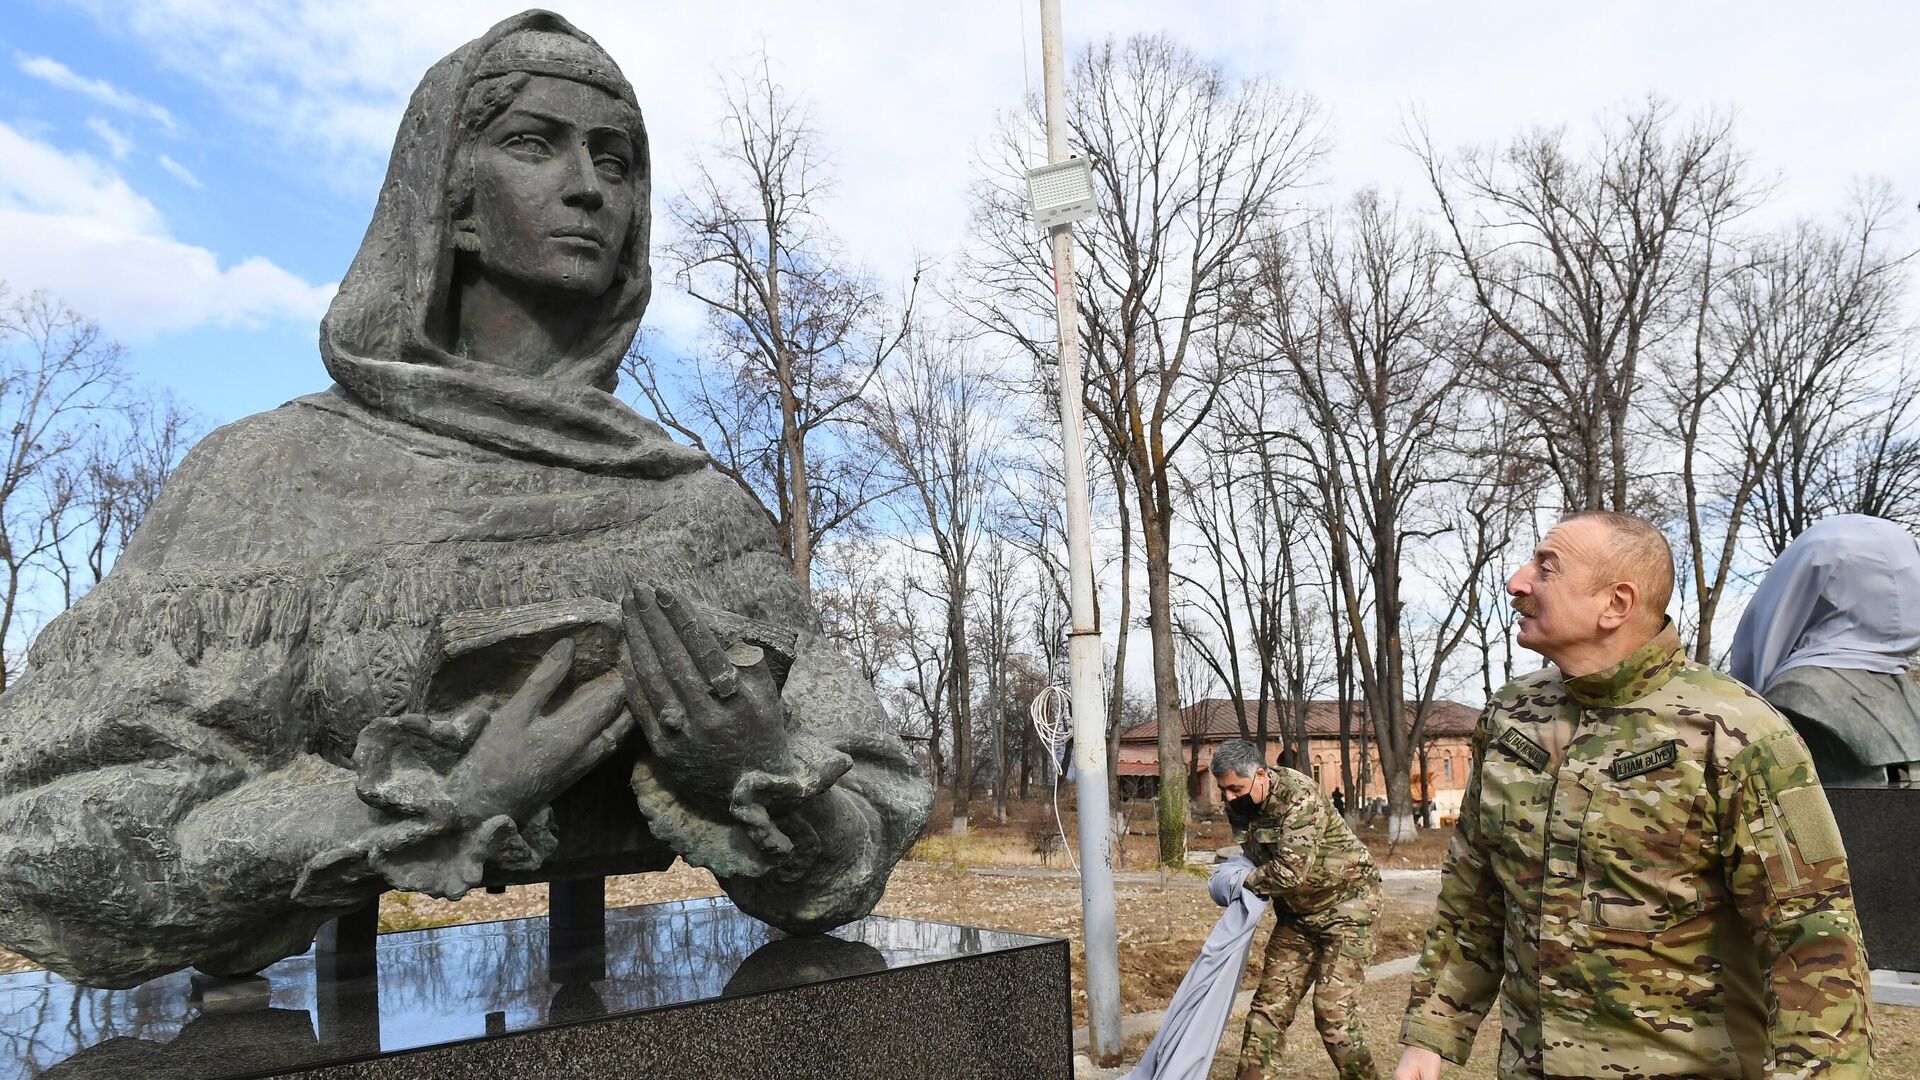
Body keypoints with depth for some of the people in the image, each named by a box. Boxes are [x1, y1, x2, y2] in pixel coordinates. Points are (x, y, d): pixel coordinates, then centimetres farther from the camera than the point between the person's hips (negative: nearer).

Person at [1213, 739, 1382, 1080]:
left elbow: (1292, 870, -33)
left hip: (1344, 902, -7)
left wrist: (1247, 881, -18)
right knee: (1270, 1002, 3)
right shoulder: (1238, 804, -4)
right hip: (1296, 911, 7)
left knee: (1333, 1010, -12)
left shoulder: (1299, 795, -27)